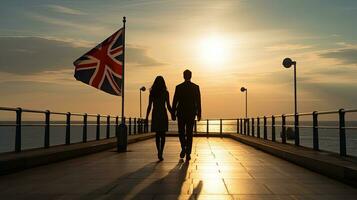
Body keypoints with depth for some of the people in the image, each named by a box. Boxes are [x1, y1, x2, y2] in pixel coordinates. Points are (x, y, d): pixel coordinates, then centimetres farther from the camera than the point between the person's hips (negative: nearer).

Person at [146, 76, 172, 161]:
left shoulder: (152, 93, 1)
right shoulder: (165, 92, -5)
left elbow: (149, 106, -1)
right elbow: (168, 106, -5)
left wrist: (147, 117, 5)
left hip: (155, 115, 2)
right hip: (163, 114, -2)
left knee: (157, 134, 14)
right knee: (162, 135, 3)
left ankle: (159, 152, 13)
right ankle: (160, 153, -10)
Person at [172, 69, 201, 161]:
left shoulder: (178, 87, -3)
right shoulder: (196, 87, 0)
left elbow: (175, 102, -3)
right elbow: (198, 102, -1)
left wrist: (173, 114, 3)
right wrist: (199, 114, 5)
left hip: (181, 113, -1)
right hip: (191, 113, 1)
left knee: (181, 132, 15)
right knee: (189, 133, 6)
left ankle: (184, 148, -4)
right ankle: (188, 153, 4)